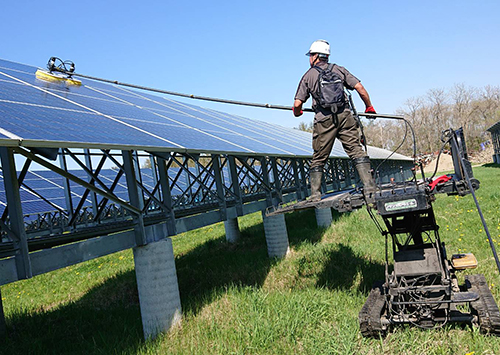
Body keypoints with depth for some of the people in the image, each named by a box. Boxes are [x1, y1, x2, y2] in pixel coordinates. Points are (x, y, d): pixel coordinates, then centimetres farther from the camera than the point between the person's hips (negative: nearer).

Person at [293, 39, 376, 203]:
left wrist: (297, 113, 27)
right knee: (357, 152, 0)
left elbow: (297, 104, 3)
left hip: (323, 120, -1)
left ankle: (315, 196, 8)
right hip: (345, 116, 1)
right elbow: (360, 88, 6)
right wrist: (369, 107, 20)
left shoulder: (308, 75, 10)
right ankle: (369, 189, -12)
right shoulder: (339, 69, 15)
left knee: (318, 159, 8)